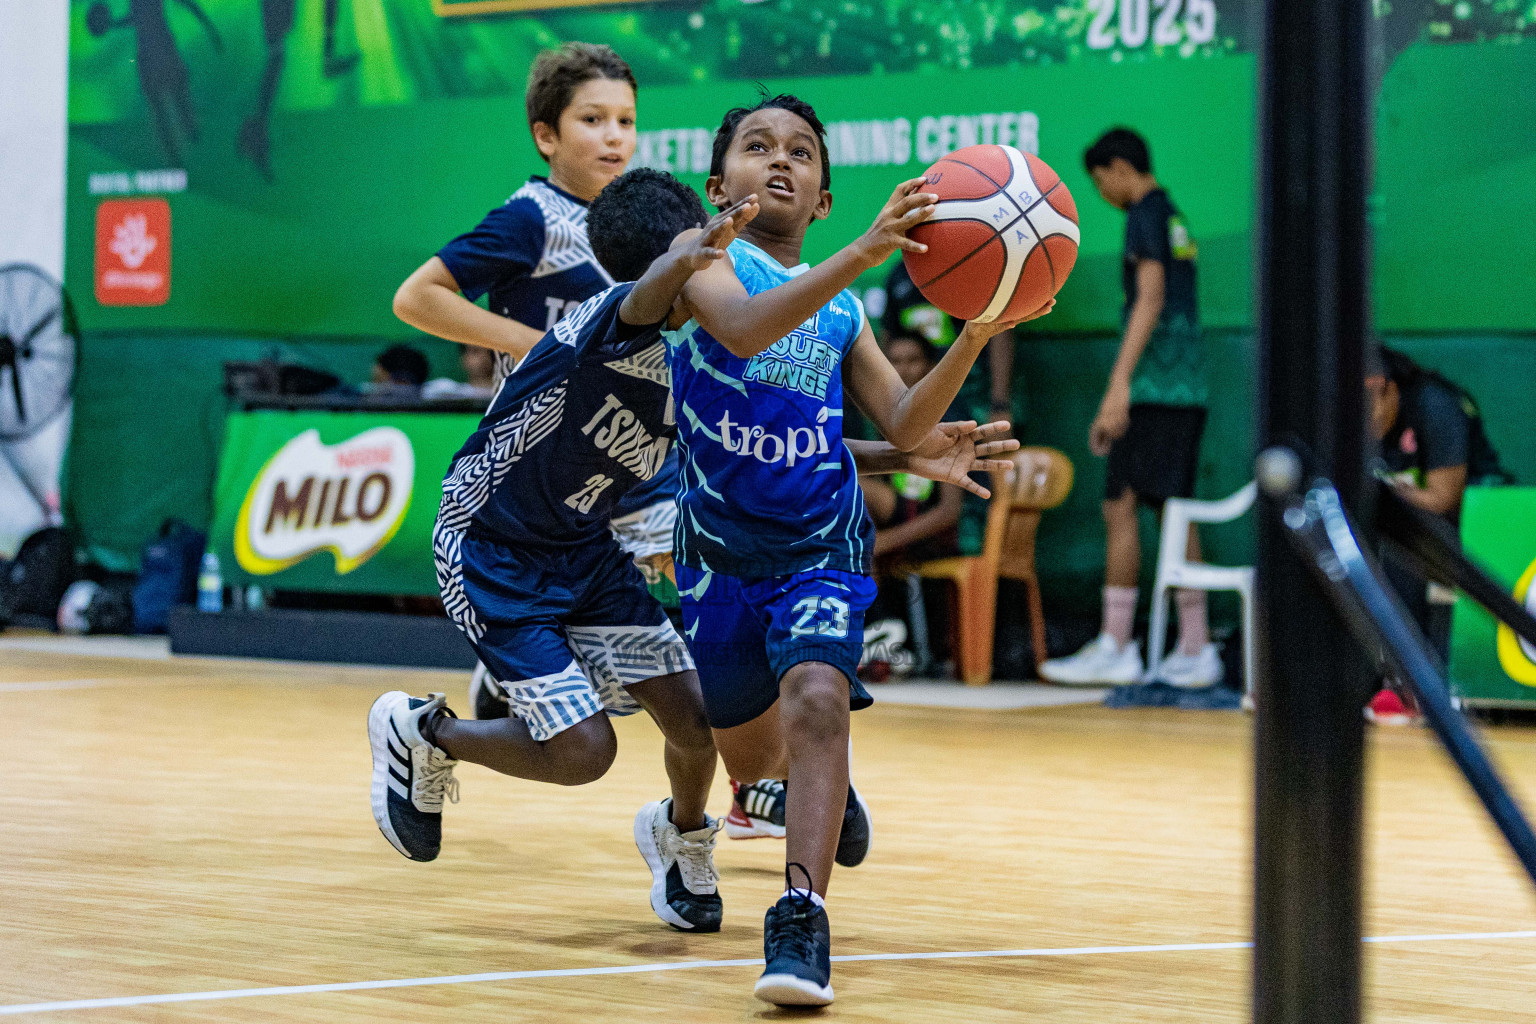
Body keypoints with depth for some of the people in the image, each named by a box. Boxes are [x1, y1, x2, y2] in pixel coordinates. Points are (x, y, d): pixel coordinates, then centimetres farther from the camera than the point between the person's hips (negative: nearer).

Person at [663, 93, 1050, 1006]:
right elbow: (741, 327, -30)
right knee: (748, 754, 14)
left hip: (822, 547, 1)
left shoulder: (842, 311, 7)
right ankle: (824, 786, 51)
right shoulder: (700, 257, -7)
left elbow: (905, 427, 6)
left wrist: (974, 336, -10)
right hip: (721, 549, -1)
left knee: (816, 697, -27)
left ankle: (802, 915, -33)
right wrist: (865, 253, -42)